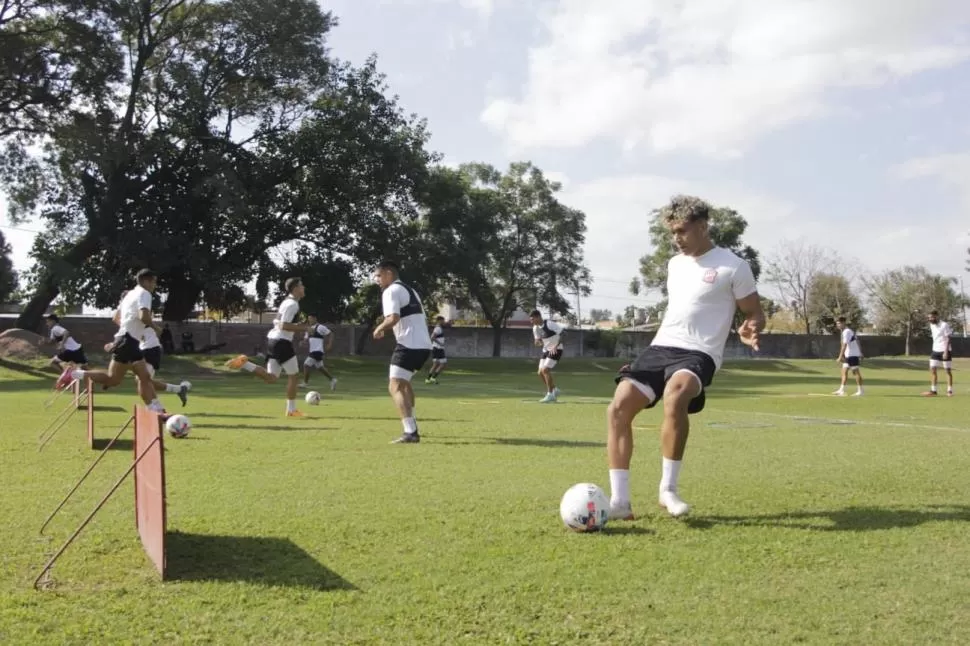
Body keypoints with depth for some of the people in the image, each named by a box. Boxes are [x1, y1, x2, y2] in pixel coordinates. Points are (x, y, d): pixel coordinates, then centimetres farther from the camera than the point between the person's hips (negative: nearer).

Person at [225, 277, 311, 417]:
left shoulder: (286, 302, 18)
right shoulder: (292, 304, -13)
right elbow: (284, 326, -21)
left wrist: (297, 327, 19)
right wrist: (304, 328, -14)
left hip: (273, 340, 9)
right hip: (282, 342, -9)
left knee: (271, 378, 8)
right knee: (294, 376, 1)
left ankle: (244, 363, -5)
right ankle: (291, 410, 6)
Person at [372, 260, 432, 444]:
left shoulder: (391, 291, -6)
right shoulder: (410, 291, 23)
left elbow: (393, 318, -21)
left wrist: (380, 328, -2)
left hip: (409, 345, -10)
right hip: (424, 345, 10)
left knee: (395, 387, -11)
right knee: (403, 381, 28)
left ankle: (410, 433, -22)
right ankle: (411, 426, 31)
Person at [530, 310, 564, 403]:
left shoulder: (549, 324, -21)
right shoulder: (535, 328, 2)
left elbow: (563, 333, -20)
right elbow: (538, 341, 13)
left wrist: (555, 347, -26)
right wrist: (539, 343, -13)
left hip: (556, 350, -8)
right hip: (546, 350, 8)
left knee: (545, 370, -19)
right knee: (540, 373, 2)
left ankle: (550, 394, -7)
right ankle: (555, 390, 22)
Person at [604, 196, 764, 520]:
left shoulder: (732, 266, -2)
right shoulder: (674, 264, 18)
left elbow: (755, 314, 1)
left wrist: (749, 330, -20)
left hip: (698, 354, -6)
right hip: (660, 347, 7)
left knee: (675, 394, -38)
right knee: (618, 408, -13)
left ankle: (668, 489, -22)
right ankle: (619, 502, -9)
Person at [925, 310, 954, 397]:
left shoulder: (944, 325, -14)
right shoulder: (932, 325, 7)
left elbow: (948, 339, -15)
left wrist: (946, 351, -20)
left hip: (945, 351, -6)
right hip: (935, 350, 6)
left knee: (948, 370, 2)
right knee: (932, 370, -1)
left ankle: (950, 391, 8)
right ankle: (933, 391, 1)